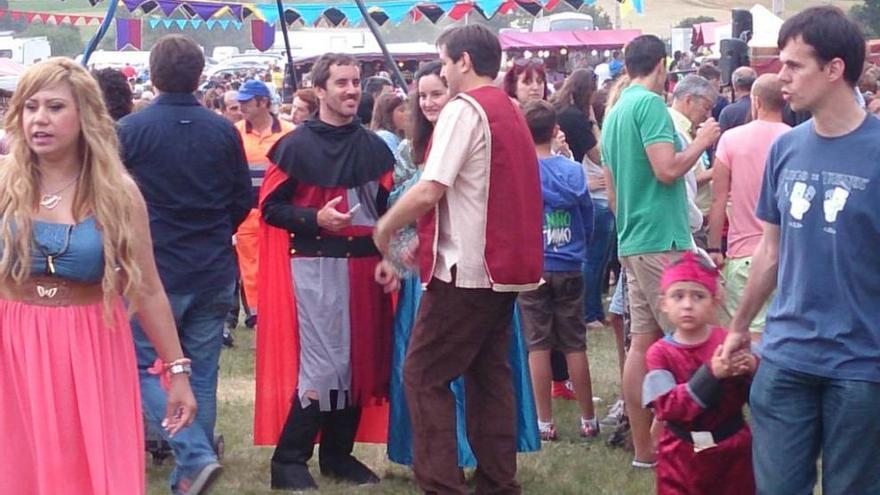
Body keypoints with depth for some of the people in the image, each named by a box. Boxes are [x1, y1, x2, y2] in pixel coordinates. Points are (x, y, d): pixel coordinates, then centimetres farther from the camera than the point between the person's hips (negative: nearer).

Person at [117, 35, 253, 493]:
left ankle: (195, 455, -10)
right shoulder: (223, 131, 0)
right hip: (215, 271, 4)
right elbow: (243, 200, 8)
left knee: (138, 366, 6)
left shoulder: (130, 130, -11)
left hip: (156, 270, -4)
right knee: (202, 373, 12)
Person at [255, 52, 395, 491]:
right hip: (317, 265, -6)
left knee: (360, 360, 8)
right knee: (323, 365, -9)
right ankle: (289, 459, 1)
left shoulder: (375, 147, 11)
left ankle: (338, 452, 21)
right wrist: (315, 219, -19)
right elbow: (271, 207, -5)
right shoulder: (296, 146, -5)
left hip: (365, 264, 6)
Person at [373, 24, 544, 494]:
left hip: (468, 267, -9)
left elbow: (429, 191, -21)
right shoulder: (510, 112, 14)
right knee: (490, 373, 13)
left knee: (424, 374, -3)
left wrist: (384, 228, -6)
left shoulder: (463, 109, -13)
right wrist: (428, 238, 22)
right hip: (505, 265, 9)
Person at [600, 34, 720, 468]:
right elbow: (667, 170, -19)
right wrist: (702, 140, -5)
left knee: (643, 341, 8)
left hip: (632, 240, 9)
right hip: (660, 239, -9)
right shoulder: (650, 104, -12)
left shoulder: (615, 111, 17)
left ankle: (644, 446, 10)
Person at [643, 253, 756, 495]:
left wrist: (753, 372, -27)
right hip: (682, 456, -1)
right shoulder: (660, 353, -6)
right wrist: (711, 374, -30)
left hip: (732, 452, 1)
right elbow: (667, 408, -20)